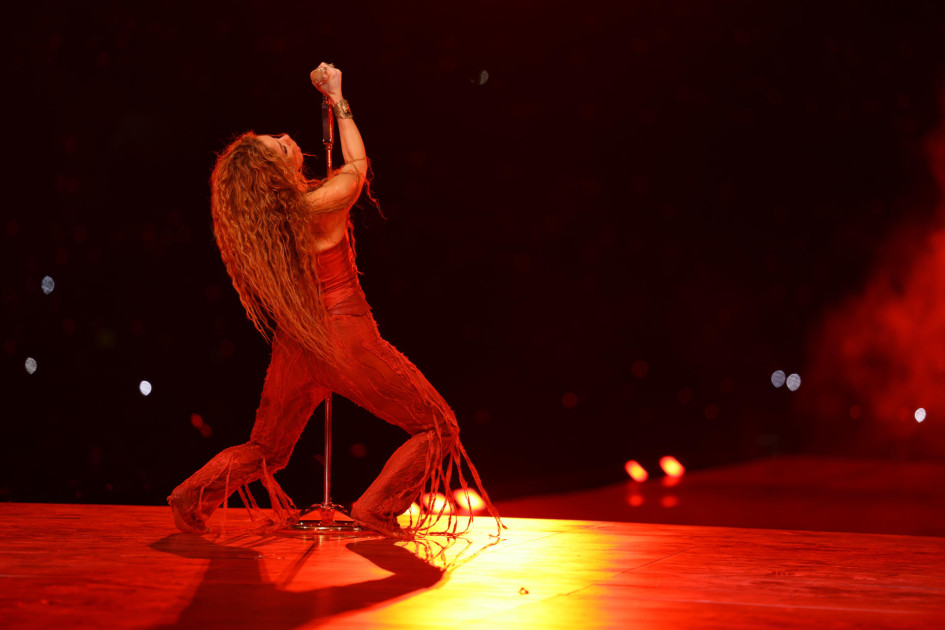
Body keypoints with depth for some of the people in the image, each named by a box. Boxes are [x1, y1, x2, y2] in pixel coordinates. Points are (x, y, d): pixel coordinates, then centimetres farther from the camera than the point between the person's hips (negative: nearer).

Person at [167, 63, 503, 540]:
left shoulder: (257, 218, 2)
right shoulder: (322, 204, -16)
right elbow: (357, 162, 6)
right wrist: (337, 99, 17)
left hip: (294, 349, 7)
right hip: (346, 340, -6)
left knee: (265, 450, 26)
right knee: (439, 428, 8)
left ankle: (193, 496, 11)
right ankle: (376, 509, 1)